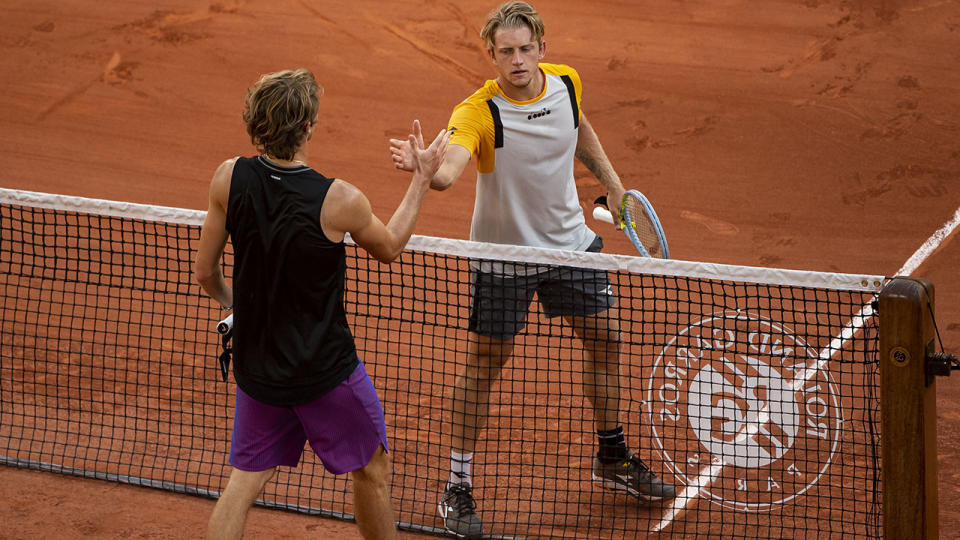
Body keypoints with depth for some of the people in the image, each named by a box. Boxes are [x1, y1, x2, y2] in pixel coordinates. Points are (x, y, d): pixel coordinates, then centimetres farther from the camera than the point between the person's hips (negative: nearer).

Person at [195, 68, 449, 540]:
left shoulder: (229, 179, -12)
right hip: (326, 370, -4)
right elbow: (389, 247, 0)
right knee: (372, 469, 19)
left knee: (245, 479, 15)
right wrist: (422, 180, 9)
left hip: (256, 367, 4)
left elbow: (206, 273, -1)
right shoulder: (339, 201, -23)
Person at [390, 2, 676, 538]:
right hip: (504, 252, -5)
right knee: (485, 362, -1)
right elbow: (450, 170, -45)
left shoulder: (566, 81, -9)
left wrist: (612, 182, 16)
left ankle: (612, 459, 34)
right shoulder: (478, 113, -26)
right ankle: (458, 487, 10)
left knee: (606, 340, 13)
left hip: (571, 241, 5)